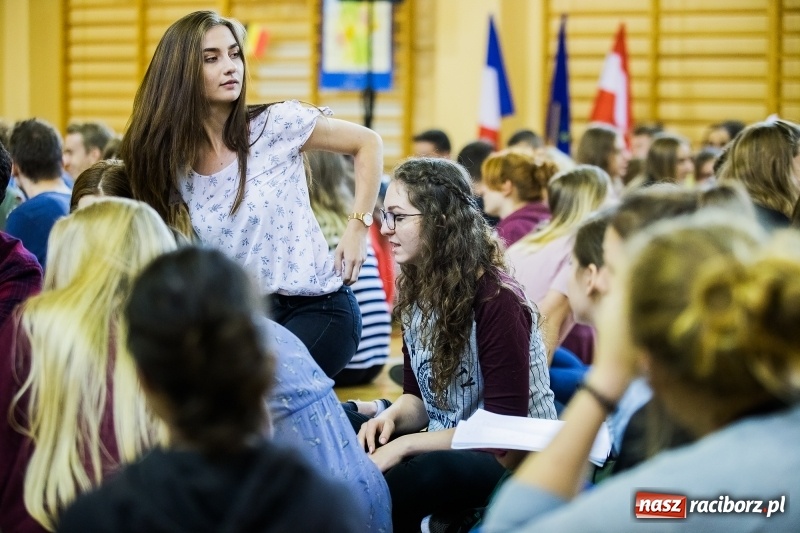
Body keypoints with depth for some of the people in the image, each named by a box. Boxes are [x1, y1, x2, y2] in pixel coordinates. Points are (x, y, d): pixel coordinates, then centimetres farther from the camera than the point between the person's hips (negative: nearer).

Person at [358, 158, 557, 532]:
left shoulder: (496, 299, -18)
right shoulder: (416, 290, 5)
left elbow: (504, 426, -19)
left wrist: (406, 445, -22)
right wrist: (393, 416, -9)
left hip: (516, 457, -7)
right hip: (447, 446, 7)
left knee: (381, 492, -31)